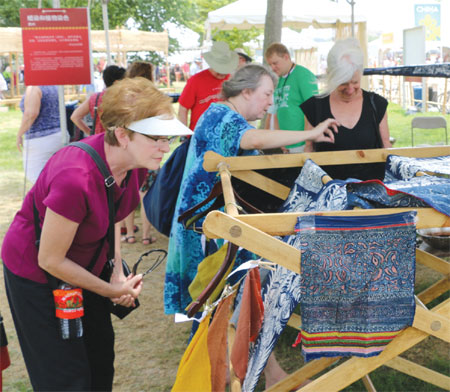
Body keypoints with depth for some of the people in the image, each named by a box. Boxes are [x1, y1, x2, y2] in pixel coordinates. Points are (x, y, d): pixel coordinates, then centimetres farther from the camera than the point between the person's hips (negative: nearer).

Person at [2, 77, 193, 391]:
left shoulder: (135, 163, -15)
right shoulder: (77, 179, -39)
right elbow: (50, 260, -25)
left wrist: (118, 271, -5)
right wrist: (111, 290, -14)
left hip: (87, 264, 7)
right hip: (35, 274, -7)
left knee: (101, 356, 17)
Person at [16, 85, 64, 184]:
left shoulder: (33, 88, -15)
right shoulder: (53, 87, 11)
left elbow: (31, 113, -25)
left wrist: (19, 135, -16)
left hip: (41, 141, -9)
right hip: (58, 135, 9)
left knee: (34, 176, 0)